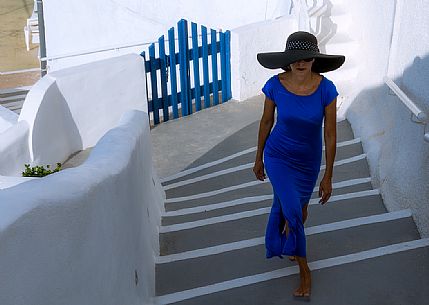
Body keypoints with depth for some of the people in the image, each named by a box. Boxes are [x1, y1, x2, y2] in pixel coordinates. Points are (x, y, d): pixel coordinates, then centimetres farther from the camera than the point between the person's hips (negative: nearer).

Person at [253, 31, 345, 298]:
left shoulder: (326, 89, -22)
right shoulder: (275, 85, -20)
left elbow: (330, 134, -14)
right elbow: (266, 122, -4)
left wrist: (328, 176, -9)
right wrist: (259, 158, 6)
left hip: (309, 160, 1)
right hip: (278, 156, -1)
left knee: (297, 208, 20)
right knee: (293, 211, -10)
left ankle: (291, 244, 55)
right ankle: (304, 269, 14)